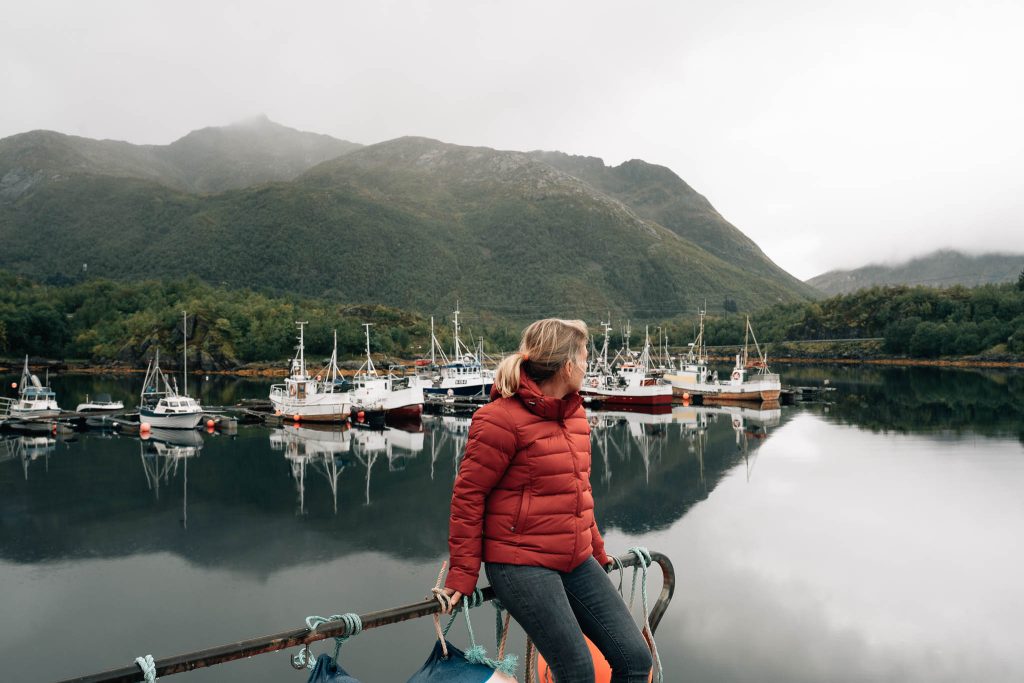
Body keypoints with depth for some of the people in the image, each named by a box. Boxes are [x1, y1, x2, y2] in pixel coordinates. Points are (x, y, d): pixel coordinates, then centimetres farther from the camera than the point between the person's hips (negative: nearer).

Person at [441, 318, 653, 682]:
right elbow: (467, 496, -12)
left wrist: (597, 553, 23)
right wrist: (462, 575, -11)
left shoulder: (575, 413, 11)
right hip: (521, 565, -7)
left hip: (577, 562, 8)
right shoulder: (501, 418, -15)